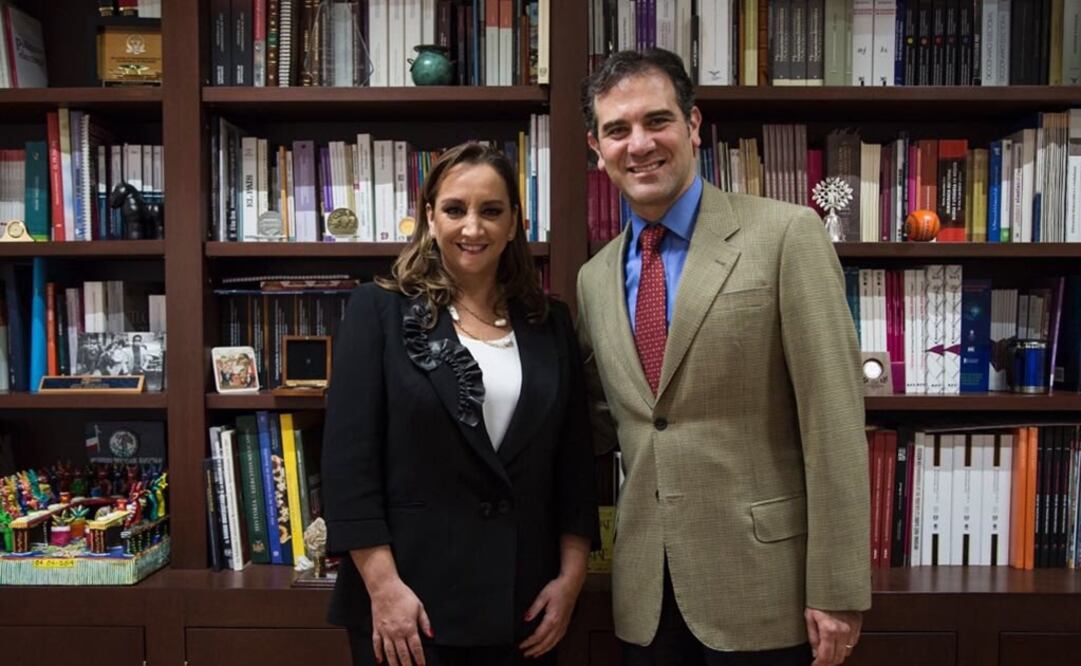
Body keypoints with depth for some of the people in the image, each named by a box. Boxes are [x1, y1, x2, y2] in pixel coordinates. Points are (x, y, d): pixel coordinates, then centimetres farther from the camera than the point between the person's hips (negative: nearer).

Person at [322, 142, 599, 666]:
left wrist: (571, 577, 2)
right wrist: (383, 587, -14)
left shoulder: (550, 324, 6)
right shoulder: (380, 309, -4)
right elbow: (347, 459, -9)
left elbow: (574, 463, 8)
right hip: (410, 601, -3)